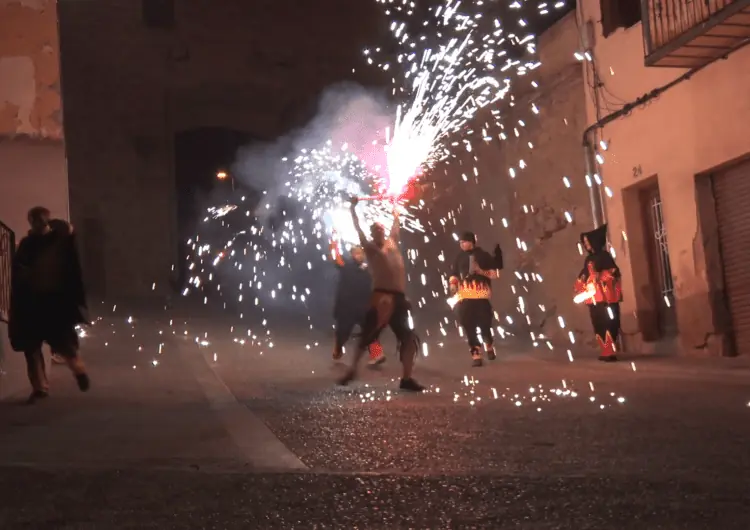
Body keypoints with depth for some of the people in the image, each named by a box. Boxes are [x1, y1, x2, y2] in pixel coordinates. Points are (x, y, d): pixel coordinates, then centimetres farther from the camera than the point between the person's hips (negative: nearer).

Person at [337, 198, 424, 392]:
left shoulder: (392, 242, 17)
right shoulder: (370, 248, 5)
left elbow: (396, 223, 29)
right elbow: (358, 229, 0)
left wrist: (394, 206, 35)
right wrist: (353, 208, 1)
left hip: (398, 297, 6)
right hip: (381, 296, -5)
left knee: (408, 338, 1)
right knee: (367, 335, 1)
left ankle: (406, 378, 6)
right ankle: (352, 370, 13)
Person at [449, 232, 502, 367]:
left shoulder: (483, 255, 5)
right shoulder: (459, 258, 13)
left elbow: (495, 272, 4)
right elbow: (454, 274, 16)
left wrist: (481, 271, -12)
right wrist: (453, 284, -4)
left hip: (481, 295, -2)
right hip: (464, 296, 3)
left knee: (484, 322, -3)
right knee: (468, 326, -3)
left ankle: (489, 346, 28)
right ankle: (476, 355, 4)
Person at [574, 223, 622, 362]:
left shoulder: (604, 255, -3)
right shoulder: (588, 259, 17)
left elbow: (614, 271, -12)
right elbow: (583, 276, 19)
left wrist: (601, 276, -24)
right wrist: (581, 287, 4)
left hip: (606, 296, -8)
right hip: (593, 297, 8)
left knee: (608, 323, -11)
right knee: (598, 324, 7)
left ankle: (611, 352, -12)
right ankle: (605, 351, 13)